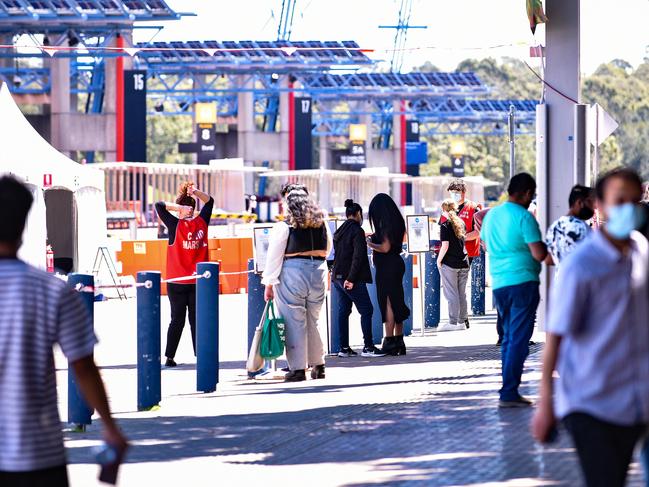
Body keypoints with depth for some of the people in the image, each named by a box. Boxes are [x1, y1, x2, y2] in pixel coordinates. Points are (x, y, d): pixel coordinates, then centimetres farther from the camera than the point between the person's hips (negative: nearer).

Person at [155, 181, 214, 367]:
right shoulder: (201, 223, 1)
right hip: (198, 281, 2)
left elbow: (159, 205, -4)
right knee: (196, 319, 6)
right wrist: (196, 192, -1)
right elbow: (209, 201, 16)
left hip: (177, 282, -2)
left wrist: (179, 208, -12)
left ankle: (169, 357, 4)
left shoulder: (176, 225, -7)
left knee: (177, 320, 5)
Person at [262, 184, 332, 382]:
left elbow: (274, 257, -8)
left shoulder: (284, 227, -9)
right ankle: (318, 366, 19)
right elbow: (327, 249, 17)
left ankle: (298, 369, 0)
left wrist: (269, 283, -4)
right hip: (318, 276, 5)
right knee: (313, 322, 16)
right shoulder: (321, 223, 5)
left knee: (294, 323, 0)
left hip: (292, 276, -5)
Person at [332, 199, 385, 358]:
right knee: (366, 310, -3)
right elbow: (358, 256, -18)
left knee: (343, 311, 10)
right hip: (352, 279, -8)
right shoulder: (357, 231, -11)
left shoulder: (339, 231, 13)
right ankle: (368, 347, -7)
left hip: (338, 277, 8)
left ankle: (344, 348, 10)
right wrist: (351, 278, -19)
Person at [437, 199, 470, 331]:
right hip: (463, 263, 6)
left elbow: (445, 246, -15)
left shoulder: (445, 225, -10)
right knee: (462, 293, 11)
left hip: (449, 263, -6)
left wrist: (439, 260, -6)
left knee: (451, 294, -1)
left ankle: (453, 323, 0)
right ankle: (462, 321, 14)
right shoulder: (461, 223, 9)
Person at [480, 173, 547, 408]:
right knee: (519, 340, -6)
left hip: (499, 284, 8)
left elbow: (486, 243, 28)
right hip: (522, 282, -8)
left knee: (509, 338, 15)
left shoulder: (491, 214, 12)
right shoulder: (524, 217, -12)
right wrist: (544, 245, 5)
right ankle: (509, 393, -10)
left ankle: (509, 391, 15)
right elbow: (539, 254, -15)